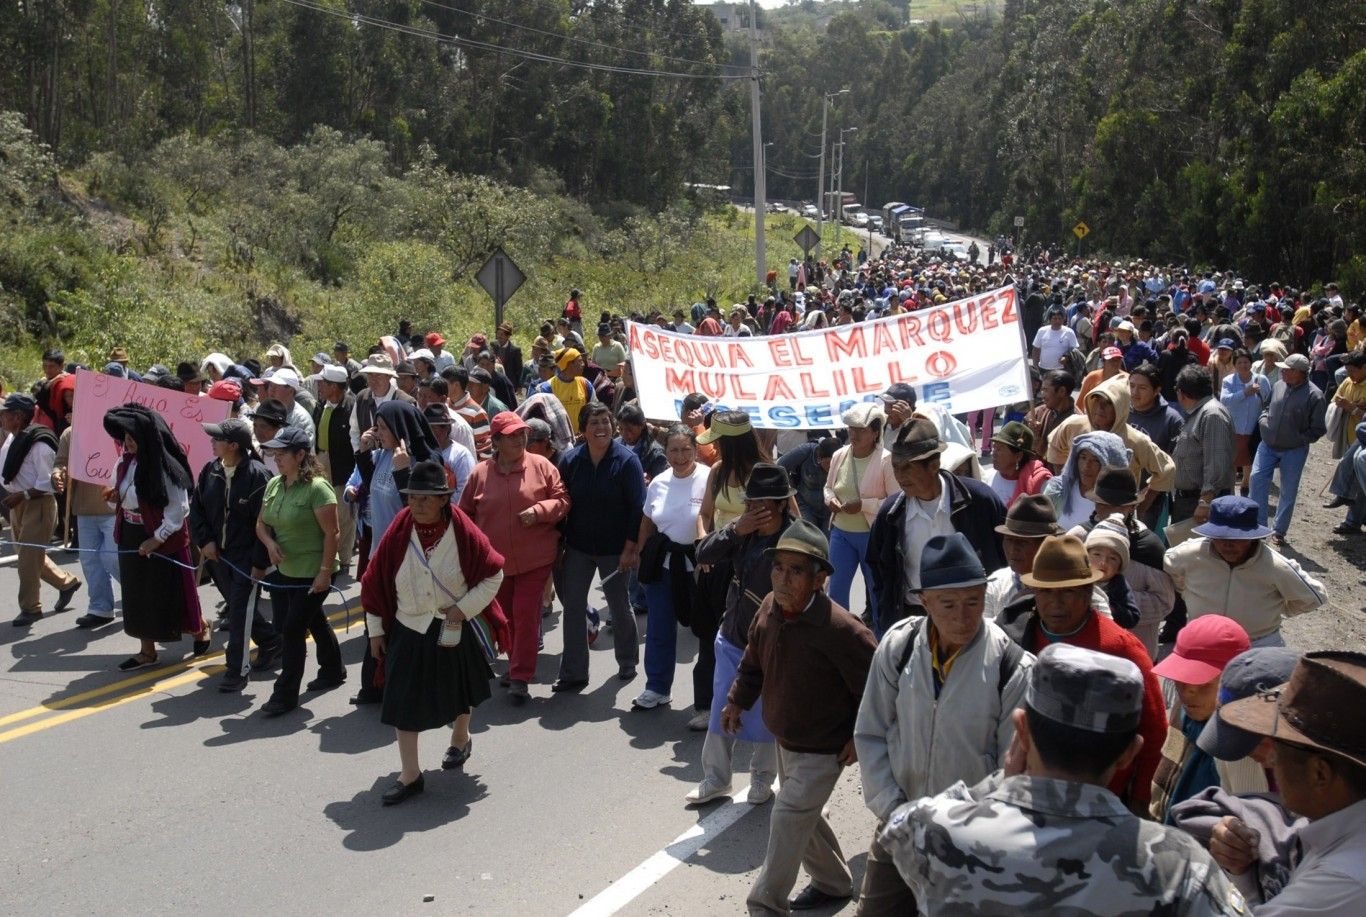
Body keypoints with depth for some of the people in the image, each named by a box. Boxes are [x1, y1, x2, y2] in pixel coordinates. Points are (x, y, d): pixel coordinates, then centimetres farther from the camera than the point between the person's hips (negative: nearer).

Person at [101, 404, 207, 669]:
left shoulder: (166, 467, -20)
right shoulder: (127, 461, 2)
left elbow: (179, 509, -18)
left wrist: (157, 539, -19)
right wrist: (116, 497, -5)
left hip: (163, 541, -7)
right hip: (131, 538, 7)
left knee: (167, 595, 4)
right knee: (138, 596, 12)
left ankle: (200, 628, 30)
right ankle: (147, 652, 22)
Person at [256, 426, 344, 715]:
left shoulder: (317, 488, -18)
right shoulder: (274, 484, 5)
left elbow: (331, 533, -18)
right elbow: (261, 523, 13)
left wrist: (325, 572, -20)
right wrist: (270, 543, -8)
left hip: (312, 574, -7)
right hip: (283, 571, 7)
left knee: (293, 629, -4)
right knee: (315, 622, 19)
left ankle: (286, 694, 7)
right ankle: (333, 672, 38)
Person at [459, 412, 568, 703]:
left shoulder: (541, 466, -4)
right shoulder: (480, 473, 1)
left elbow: (562, 499, -2)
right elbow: (466, 513, 9)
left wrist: (539, 510, -18)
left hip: (535, 558, -3)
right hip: (495, 559, 3)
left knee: (526, 616, -5)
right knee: (506, 618, 15)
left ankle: (520, 677, 3)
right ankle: (517, 665, 33)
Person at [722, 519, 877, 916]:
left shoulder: (840, 630, -31)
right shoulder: (769, 607, -10)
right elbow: (754, 659, 9)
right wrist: (737, 700, 11)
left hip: (823, 750, -8)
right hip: (785, 740, 8)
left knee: (787, 821, -9)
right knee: (802, 817, 23)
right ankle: (833, 883, 47)